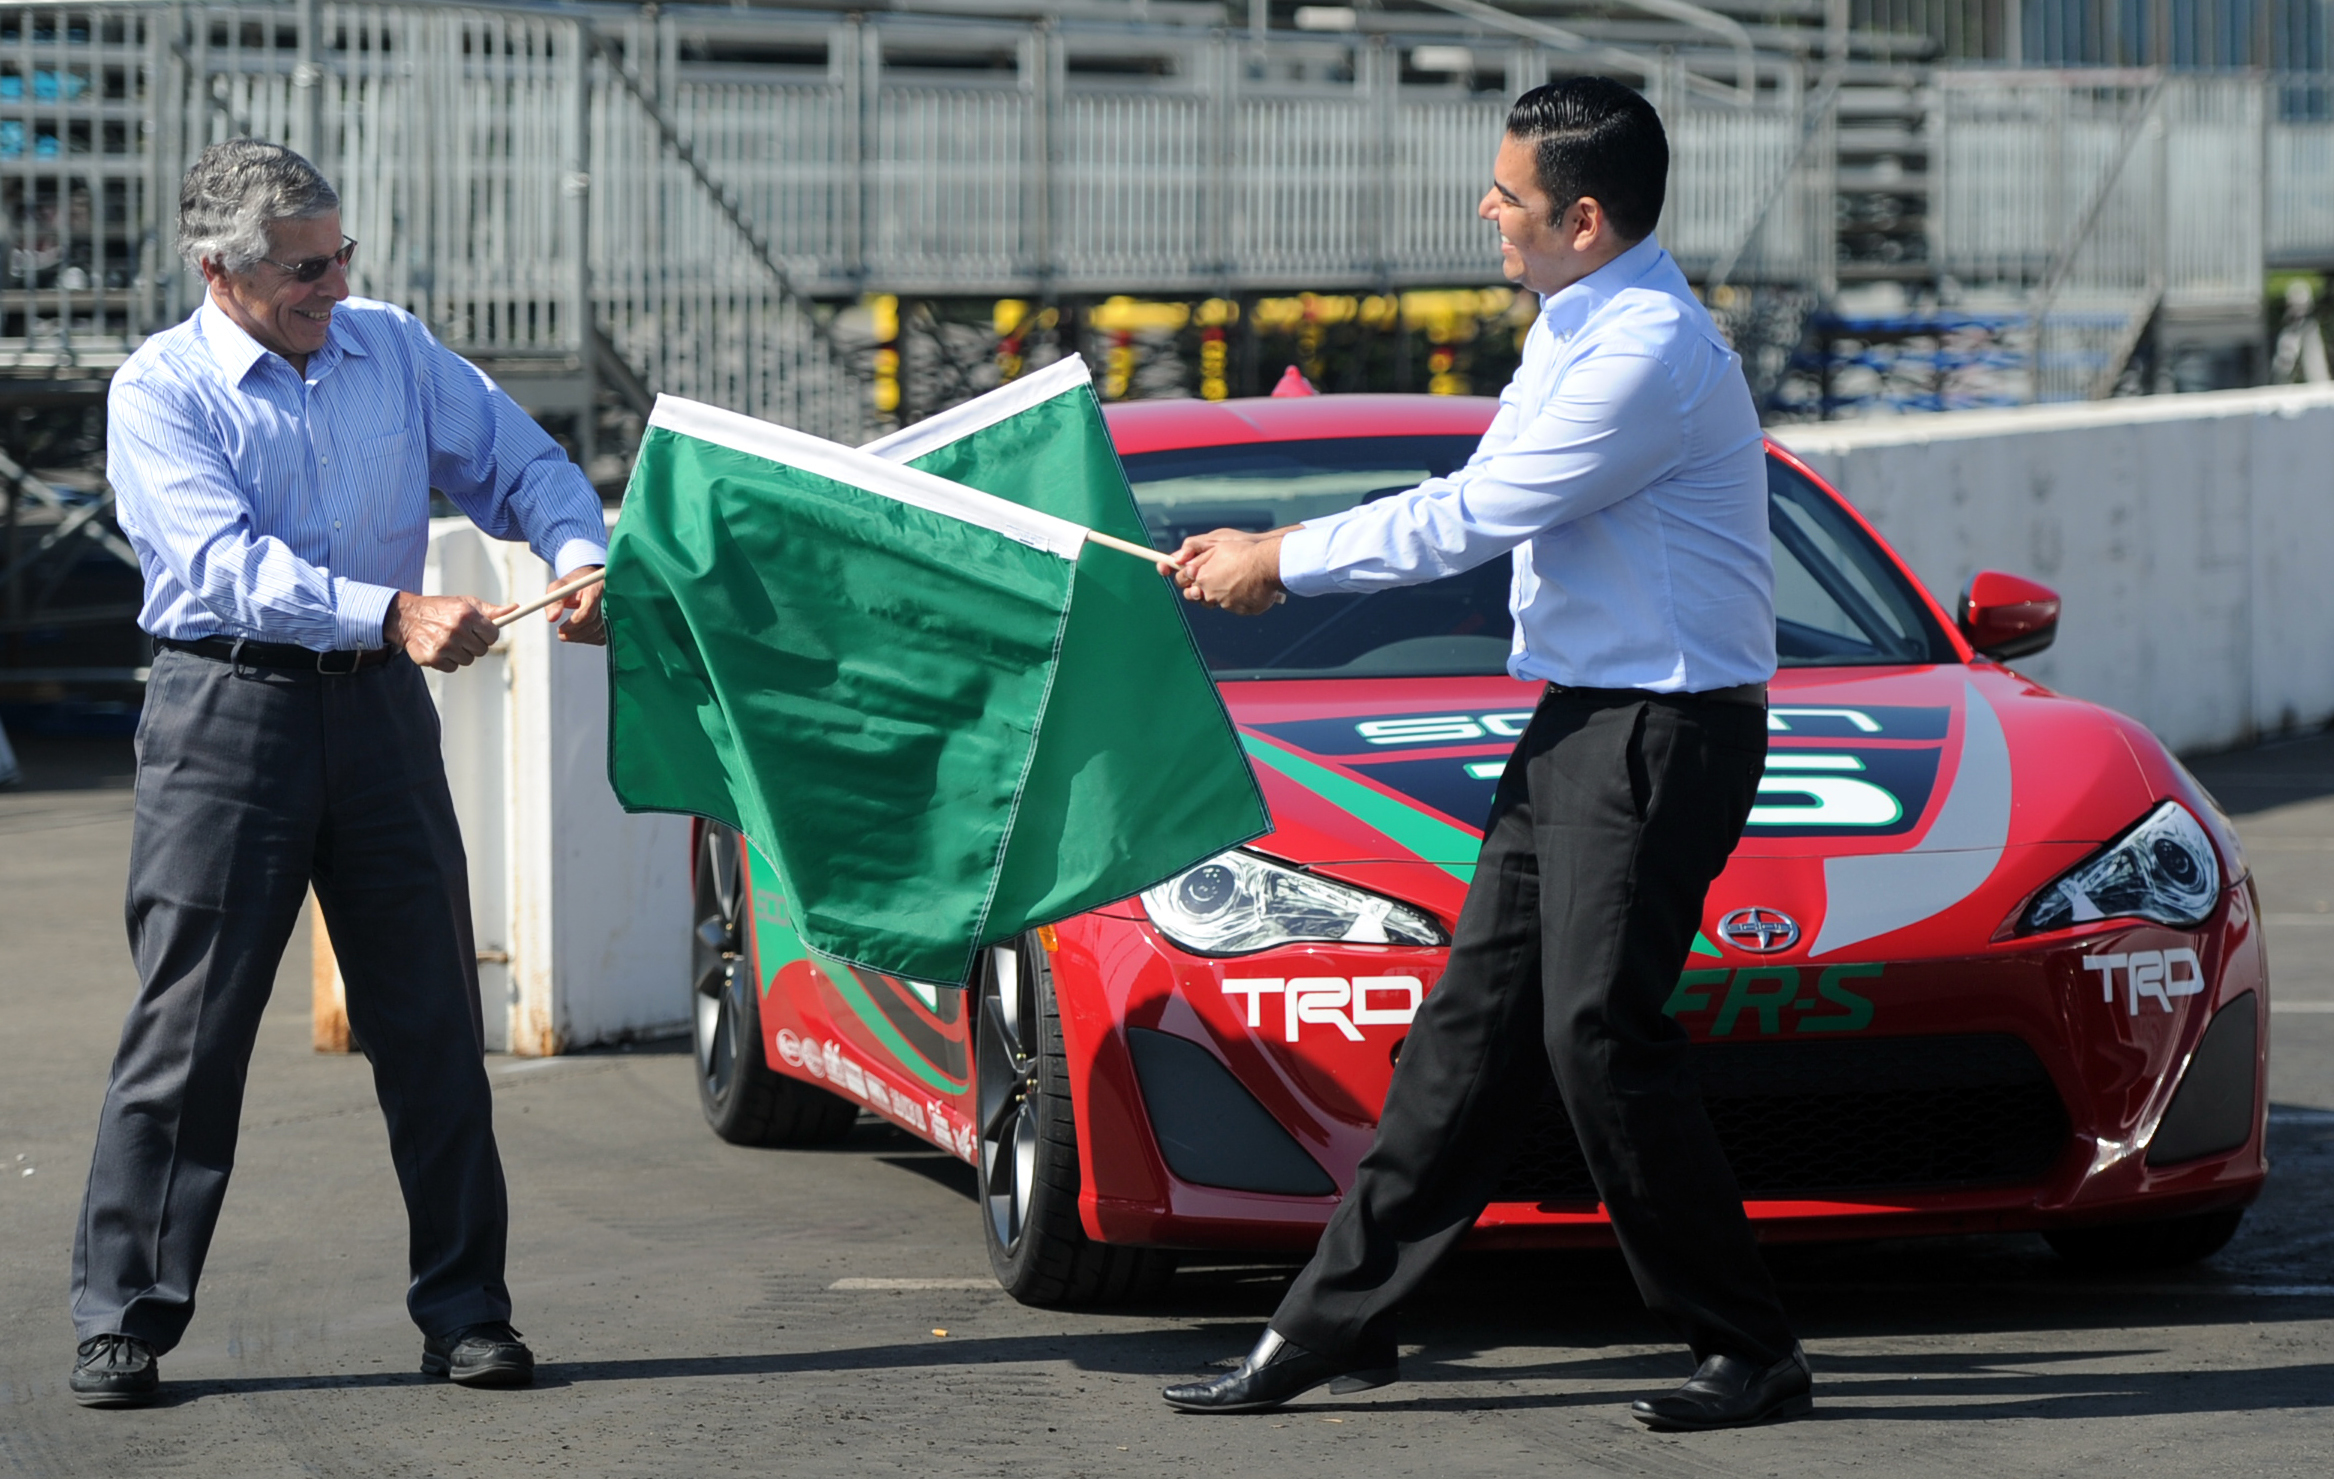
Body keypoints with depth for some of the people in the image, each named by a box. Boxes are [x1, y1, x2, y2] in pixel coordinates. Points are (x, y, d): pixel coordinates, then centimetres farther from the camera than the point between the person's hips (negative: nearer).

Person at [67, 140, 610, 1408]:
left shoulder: (392, 349, 8)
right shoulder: (160, 392, -7)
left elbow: (521, 461, 11)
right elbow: (229, 564, -20)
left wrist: (579, 556, -11)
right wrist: (393, 614, -32)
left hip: (379, 709, 4)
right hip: (226, 711, -4)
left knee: (431, 1019, 5)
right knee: (187, 1027, -3)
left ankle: (465, 1312, 12)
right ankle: (122, 1323, 4)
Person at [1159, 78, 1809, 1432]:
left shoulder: (1654, 352, -19)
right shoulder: (1576, 329, 13)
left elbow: (1475, 520, -18)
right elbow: (1477, 500, 21)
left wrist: (1285, 562, -8)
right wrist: (1282, 553, 16)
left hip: (1668, 729, -10)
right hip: (1580, 718, 10)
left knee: (1601, 1026, -14)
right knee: (1476, 1014, 10)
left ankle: (1752, 1353, -6)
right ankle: (1340, 1323, 13)